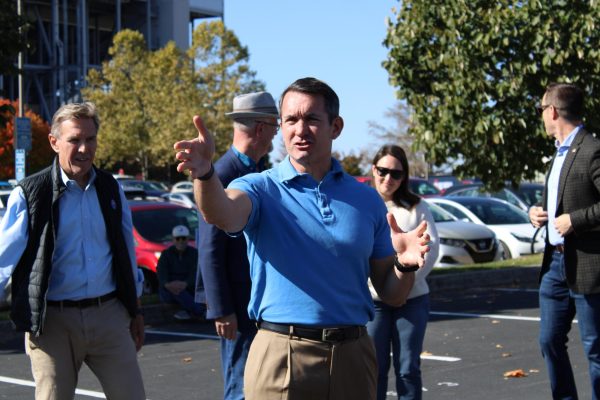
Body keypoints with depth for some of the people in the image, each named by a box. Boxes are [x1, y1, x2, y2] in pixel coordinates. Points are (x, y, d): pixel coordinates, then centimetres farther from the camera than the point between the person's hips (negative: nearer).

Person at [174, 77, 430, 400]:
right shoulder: (261, 189, -1)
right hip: (280, 357, -3)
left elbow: (391, 295, 10)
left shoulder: (366, 200, 8)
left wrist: (405, 264, -12)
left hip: (352, 357, 3)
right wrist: (205, 173, -47)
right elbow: (222, 214, -26)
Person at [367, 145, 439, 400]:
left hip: (413, 298, 1)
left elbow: (432, 247, 1)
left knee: (408, 368, 3)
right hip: (373, 300, -1)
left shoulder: (416, 207, 9)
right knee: (375, 367, 2)